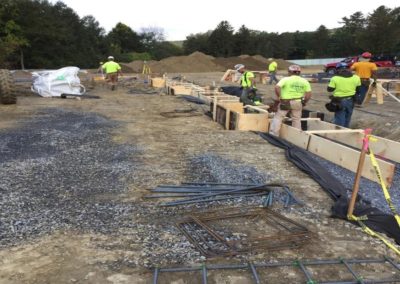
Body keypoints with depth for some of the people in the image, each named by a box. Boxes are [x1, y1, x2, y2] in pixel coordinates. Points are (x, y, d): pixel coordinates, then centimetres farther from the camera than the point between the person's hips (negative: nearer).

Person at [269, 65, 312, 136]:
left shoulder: (286, 79, -7)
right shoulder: (304, 81, 4)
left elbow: (277, 87, -22)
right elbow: (308, 94, 0)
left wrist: (278, 96, -9)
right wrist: (304, 102, 12)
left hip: (285, 102, -3)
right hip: (298, 103, 3)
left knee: (278, 117, 8)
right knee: (296, 120, 16)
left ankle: (273, 134, 6)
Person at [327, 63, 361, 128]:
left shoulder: (335, 78, -11)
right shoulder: (356, 78, 1)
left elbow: (330, 89, -5)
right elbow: (358, 89, 9)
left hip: (339, 101, -4)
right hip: (350, 101, 4)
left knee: (339, 119, 1)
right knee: (347, 119, 19)